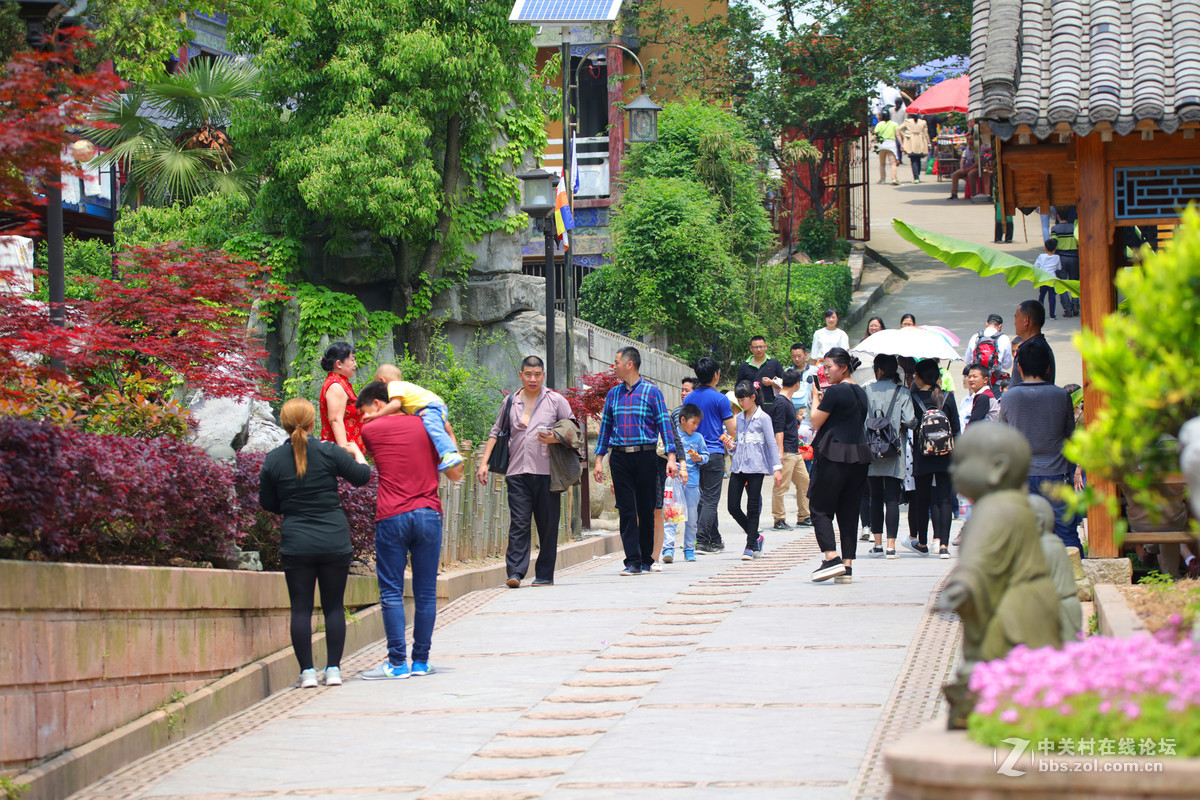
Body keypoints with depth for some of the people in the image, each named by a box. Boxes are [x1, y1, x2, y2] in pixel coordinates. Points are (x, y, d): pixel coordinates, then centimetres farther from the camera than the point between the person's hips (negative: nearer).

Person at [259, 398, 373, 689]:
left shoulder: (273, 460, -2)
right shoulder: (328, 452, -7)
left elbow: (267, 503, 7)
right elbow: (363, 476, 1)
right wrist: (358, 454, 20)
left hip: (296, 544, 0)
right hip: (335, 542, 0)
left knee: (301, 608, 5)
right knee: (334, 606, 9)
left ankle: (307, 671, 1)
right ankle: (333, 669, 8)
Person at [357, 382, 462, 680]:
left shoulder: (371, 430, 4)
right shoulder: (426, 425, 12)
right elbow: (455, 474, 15)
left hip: (392, 518, -3)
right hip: (429, 515, 3)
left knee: (392, 593, 2)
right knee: (426, 592, 7)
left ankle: (397, 663, -2)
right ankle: (421, 661, 11)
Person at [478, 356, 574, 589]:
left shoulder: (556, 401, 7)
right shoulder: (510, 402, 14)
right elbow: (496, 433, 20)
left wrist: (555, 439, -12)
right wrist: (484, 462, 12)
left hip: (547, 473, -1)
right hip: (517, 472, 1)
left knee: (547, 526, 2)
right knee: (518, 523, -8)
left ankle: (545, 574, 8)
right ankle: (515, 572, -13)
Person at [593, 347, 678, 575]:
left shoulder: (651, 392, 1)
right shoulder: (613, 394, 13)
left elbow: (664, 424, -3)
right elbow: (605, 427, 16)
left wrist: (671, 457, -12)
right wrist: (599, 459, 10)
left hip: (645, 456, -3)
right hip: (620, 458, 3)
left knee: (646, 511, 3)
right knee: (626, 511, -3)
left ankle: (646, 559, 14)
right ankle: (632, 562, -5)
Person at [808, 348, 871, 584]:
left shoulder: (835, 391, -11)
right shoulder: (860, 393, 14)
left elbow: (816, 421, -7)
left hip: (835, 456, -8)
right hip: (859, 455, 8)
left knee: (820, 507, 0)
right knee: (849, 511, 9)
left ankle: (831, 558, -13)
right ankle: (847, 564, 5)